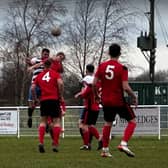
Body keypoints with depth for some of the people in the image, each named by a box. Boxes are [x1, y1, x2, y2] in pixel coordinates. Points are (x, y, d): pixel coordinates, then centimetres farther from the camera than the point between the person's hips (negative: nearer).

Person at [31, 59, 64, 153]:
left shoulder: (39, 76, 12)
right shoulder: (55, 74, 3)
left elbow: (33, 88, 6)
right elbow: (60, 83, -13)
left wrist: (35, 99, 18)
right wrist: (61, 95, -3)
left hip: (44, 100, 3)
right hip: (54, 99, -3)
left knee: (43, 121, 12)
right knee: (57, 121, 3)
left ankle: (41, 142, -4)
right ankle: (55, 144, -5)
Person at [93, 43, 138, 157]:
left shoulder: (102, 66, 0)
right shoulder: (122, 68, -13)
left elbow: (94, 84, 0)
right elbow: (125, 87, -18)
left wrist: (97, 96, 17)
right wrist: (134, 97, -2)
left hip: (106, 101, 5)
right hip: (119, 101, -5)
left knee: (107, 123, 20)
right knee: (132, 121, 6)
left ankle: (105, 149, 20)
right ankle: (124, 144, -11)